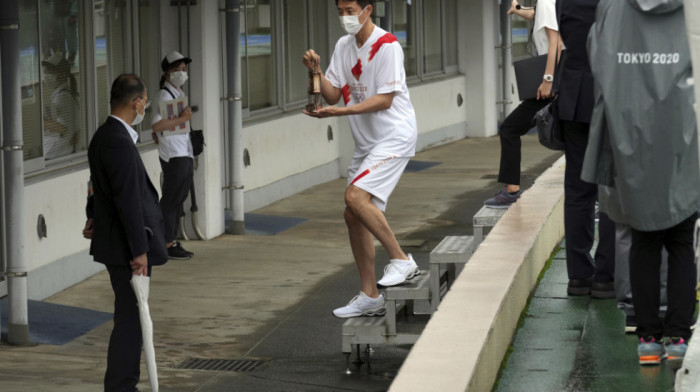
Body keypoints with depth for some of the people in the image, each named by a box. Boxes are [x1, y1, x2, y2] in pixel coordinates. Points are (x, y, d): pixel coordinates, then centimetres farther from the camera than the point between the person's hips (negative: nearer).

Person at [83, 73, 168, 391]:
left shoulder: (104, 136, 9)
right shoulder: (120, 143, -23)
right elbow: (128, 200, -24)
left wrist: (93, 216, 41)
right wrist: (139, 251, -21)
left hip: (114, 243, 11)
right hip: (125, 246, -11)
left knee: (129, 317, 19)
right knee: (130, 320, -5)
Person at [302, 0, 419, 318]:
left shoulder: (387, 46, -14)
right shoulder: (343, 47, 10)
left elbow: (385, 100, -18)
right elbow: (333, 93, 7)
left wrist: (339, 111, -24)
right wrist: (315, 71, -11)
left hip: (394, 136, -8)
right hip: (366, 142, 8)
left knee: (356, 196, -25)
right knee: (353, 216, 5)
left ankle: (401, 260, -12)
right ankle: (370, 297, 12)